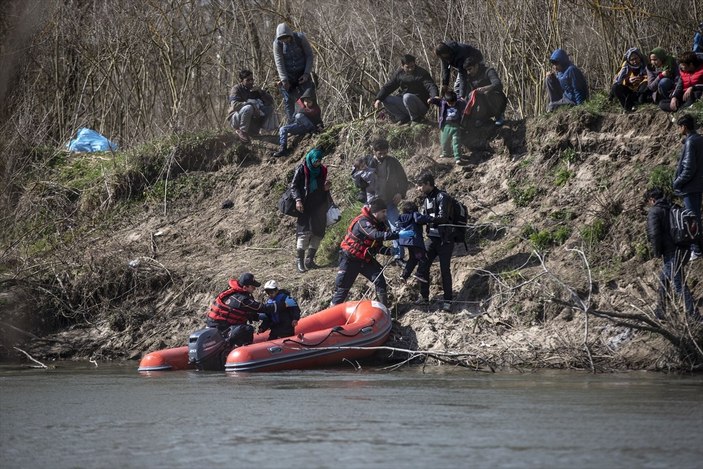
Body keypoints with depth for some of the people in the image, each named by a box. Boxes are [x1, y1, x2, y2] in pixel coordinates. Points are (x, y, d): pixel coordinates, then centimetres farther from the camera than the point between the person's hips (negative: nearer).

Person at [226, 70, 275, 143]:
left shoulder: (254, 90, 8)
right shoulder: (236, 89, -9)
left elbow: (270, 101, 0)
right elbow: (234, 105, -28)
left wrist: (259, 91, -16)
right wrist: (251, 104, -36)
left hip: (251, 120, 6)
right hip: (235, 120, -6)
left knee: (270, 108, -7)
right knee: (248, 108, -36)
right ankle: (242, 132, -20)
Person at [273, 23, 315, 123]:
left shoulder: (300, 38, -12)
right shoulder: (277, 43, -12)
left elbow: (309, 55, -4)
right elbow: (279, 62, -13)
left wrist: (307, 73, -11)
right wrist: (284, 79, -19)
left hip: (302, 74, 0)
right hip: (287, 75, 0)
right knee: (288, 100, -3)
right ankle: (292, 124, 0)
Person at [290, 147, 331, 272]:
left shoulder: (321, 170, 12)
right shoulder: (302, 169, -5)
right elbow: (294, 186, -6)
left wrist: (326, 188, 1)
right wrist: (298, 200, -19)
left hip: (319, 206, 6)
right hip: (305, 206, -6)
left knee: (318, 232, 3)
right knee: (304, 231, -13)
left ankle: (310, 259, 12)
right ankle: (300, 261, -9)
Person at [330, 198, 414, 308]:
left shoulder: (379, 224, 0)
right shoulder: (363, 222, -26)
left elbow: (378, 247, 3)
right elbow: (376, 235, -43)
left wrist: (391, 251, -17)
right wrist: (398, 235, -47)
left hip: (366, 259, 7)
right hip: (350, 258, -7)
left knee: (379, 279, -9)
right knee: (343, 286, -3)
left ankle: (384, 306, -4)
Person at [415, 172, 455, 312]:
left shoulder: (441, 197, -15)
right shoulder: (427, 198, 10)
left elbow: (442, 218, -26)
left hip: (445, 240, -7)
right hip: (432, 238, 7)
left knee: (445, 270, -2)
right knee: (422, 267, 4)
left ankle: (448, 300, 6)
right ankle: (424, 297, 17)